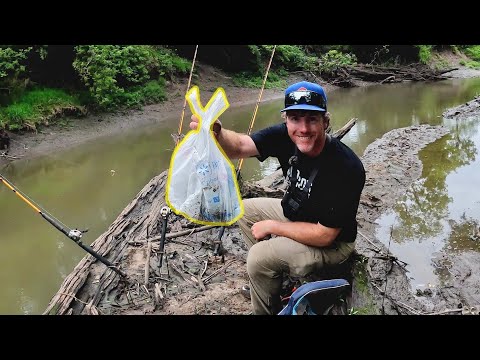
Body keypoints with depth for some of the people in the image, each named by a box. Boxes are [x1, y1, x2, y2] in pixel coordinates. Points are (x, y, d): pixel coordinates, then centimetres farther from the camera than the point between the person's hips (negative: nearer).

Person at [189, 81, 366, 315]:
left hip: (331, 243, -7)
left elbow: (325, 235, -30)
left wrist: (272, 227, -20)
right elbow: (239, 147, -27)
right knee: (245, 210, 11)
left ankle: (268, 310, 11)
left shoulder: (346, 168, -34)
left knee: (260, 258, -21)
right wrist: (215, 133, -50)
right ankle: (272, 278, 23)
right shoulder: (286, 136, -17)